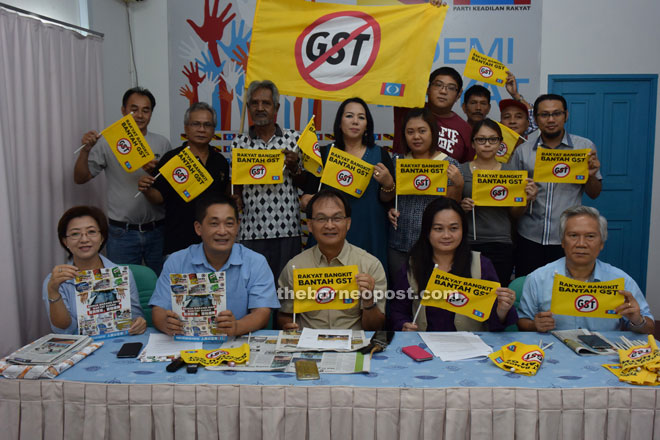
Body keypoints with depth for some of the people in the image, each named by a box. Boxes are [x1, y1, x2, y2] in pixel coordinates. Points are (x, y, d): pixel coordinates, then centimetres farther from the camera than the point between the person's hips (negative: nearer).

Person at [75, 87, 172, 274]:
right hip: (122, 233, -1)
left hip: (157, 230, 2)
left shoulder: (162, 143, 6)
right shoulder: (108, 143, 2)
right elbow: (80, 178, 2)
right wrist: (86, 150, -13)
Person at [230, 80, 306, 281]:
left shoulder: (293, 138, 5)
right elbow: (234, 188, 12)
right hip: (251, 233, 1)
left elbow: (306, 184, 9)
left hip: (287, 232, 0)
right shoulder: (239, 143, 8)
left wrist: (293, 167, -9)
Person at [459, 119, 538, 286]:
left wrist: (527, 199, -6)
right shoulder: (461, 170, 2)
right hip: (469, 244, -1)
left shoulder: (510, 171, 7)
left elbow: (514, 213, 11)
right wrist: (461, 207, -14)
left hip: (501, 246, 2)